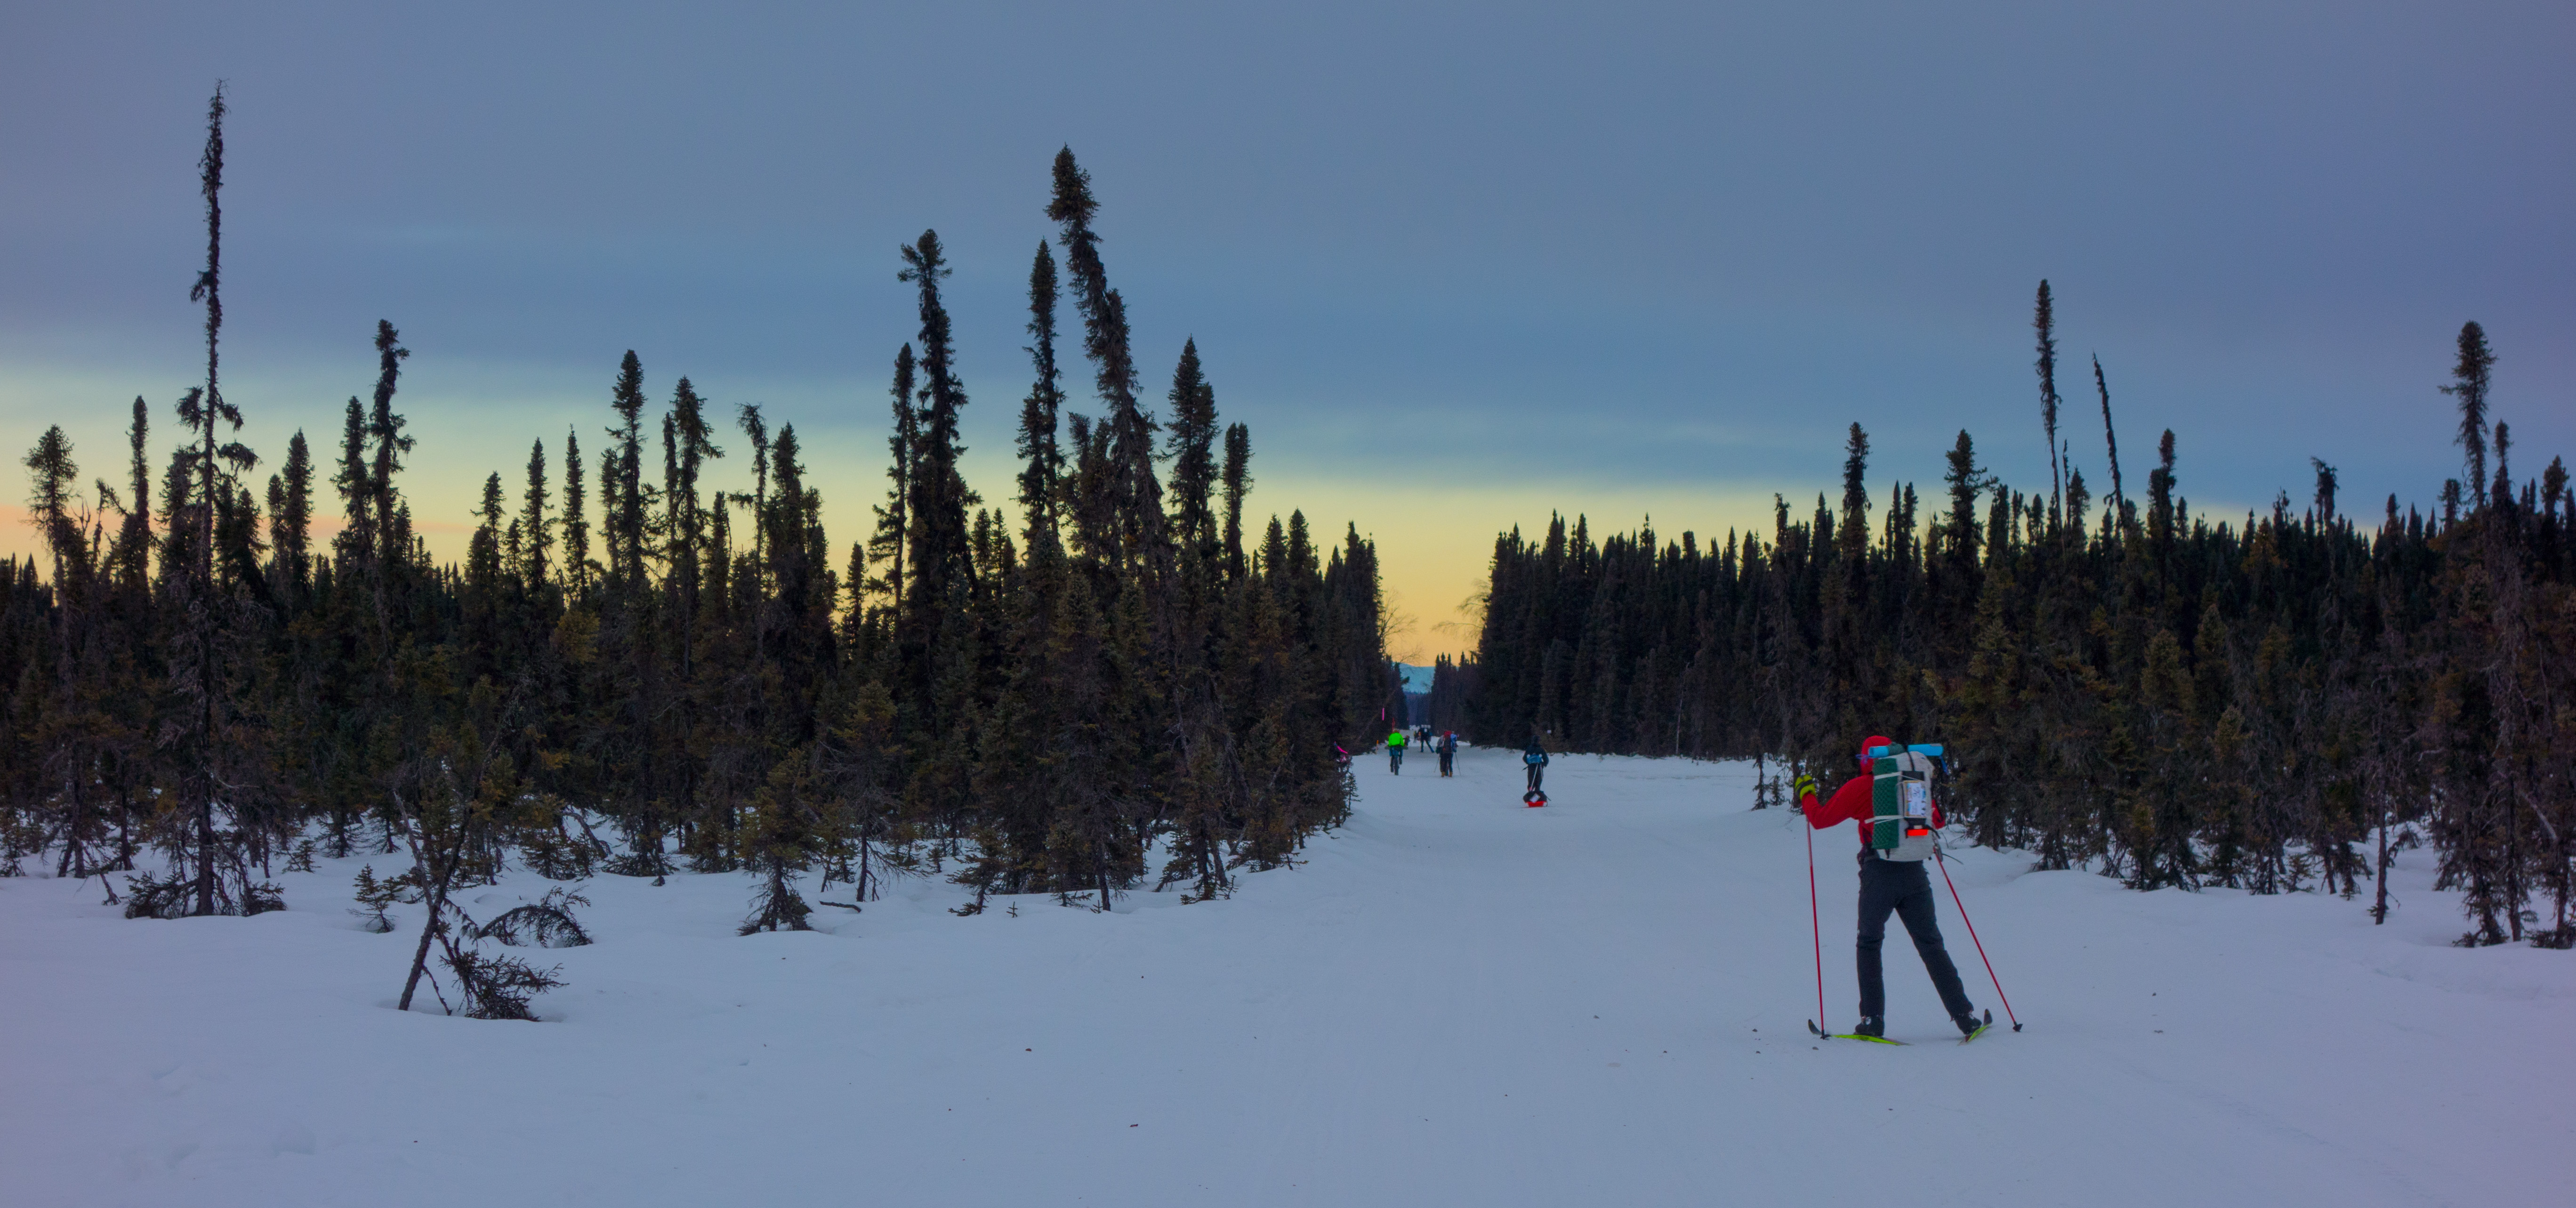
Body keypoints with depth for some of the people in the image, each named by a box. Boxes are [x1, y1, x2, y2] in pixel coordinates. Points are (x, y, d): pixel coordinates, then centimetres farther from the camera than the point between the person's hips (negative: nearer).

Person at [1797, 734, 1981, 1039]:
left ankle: (1873, 1020, 2)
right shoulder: (1918, 780, 12)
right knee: (1931, 945, 10)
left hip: (1880, 874, -3)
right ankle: (1965, 1016, 4)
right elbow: (1937, 821, 27)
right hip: (1916, 875, 3)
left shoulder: (1861, 787, 0)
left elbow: (1820, 818, 3)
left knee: (1869, 944, 11)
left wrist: (1806, 792, 21)